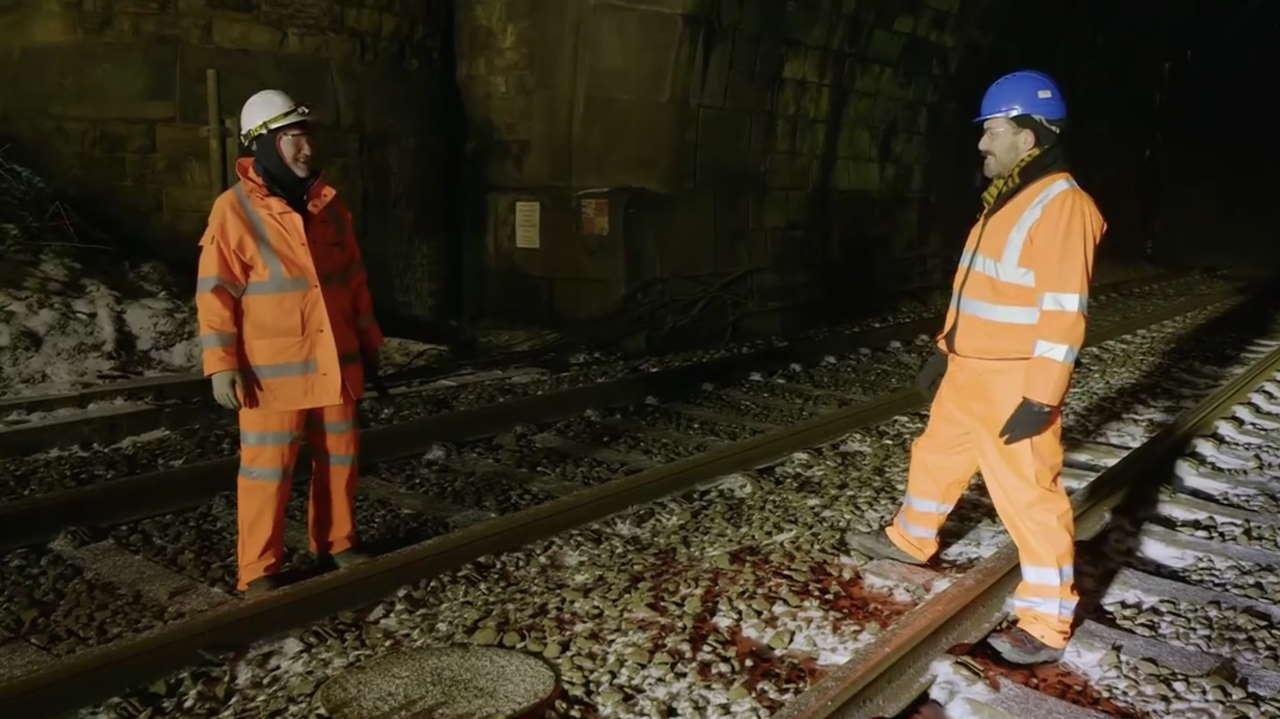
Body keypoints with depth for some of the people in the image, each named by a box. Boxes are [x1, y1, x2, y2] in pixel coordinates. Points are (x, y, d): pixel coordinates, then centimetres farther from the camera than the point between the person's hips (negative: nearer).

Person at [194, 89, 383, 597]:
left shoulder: (327, 203, 6)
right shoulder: (235, 209, -10)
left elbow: (353, 277, 14)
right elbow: (215, 292, -11)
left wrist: (368, 338, 16)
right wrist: (222, 364, -16)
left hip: (335, 361, 6)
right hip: (273, 369, -5)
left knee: (339, 459, 15)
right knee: (268, 470, 1)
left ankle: (336, 543, 32)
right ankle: (259, 571, 14)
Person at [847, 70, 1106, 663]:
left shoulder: (1062, 204, -19)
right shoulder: (1005, 198, 12)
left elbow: (1063, 313, -22)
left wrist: (1041, 398, -24)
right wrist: (943, 350, 21)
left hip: (1014, 383, -10)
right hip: (968, 371, 10)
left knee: (1029, 495, -2)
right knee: (936, 455, 24)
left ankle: (1046, 624, 10)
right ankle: (910, 539, 47)